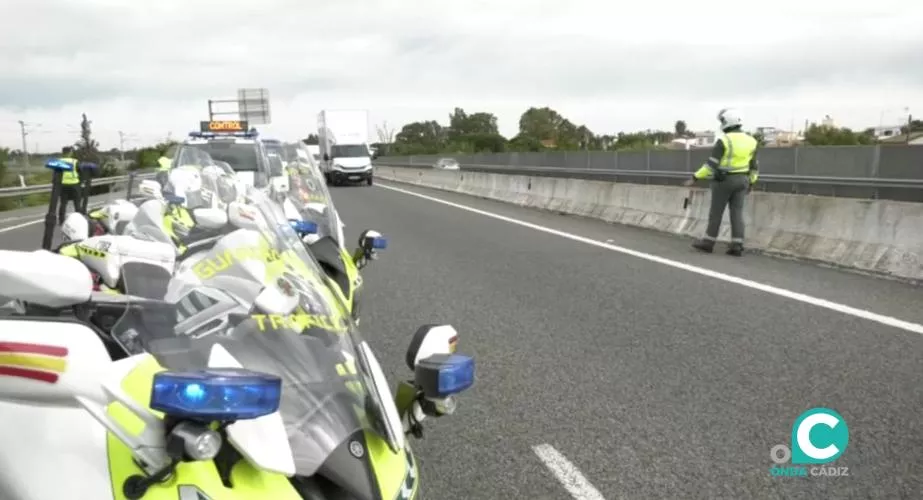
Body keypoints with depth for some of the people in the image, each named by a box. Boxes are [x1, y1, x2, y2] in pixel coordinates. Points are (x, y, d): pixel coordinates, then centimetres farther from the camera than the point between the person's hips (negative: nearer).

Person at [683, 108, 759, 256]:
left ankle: (708, 243, 13)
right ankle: (737, 246, 0)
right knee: (737, 213, 5)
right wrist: (751, 183, 21)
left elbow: (711, 164, -19)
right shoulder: (750, 141, 4)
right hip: (741, 181, 6)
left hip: (724, 180, -5)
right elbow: (754, 166, 10)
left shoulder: (724, 141, -16)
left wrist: (695, 178, -14)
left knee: (716, 212, 5)